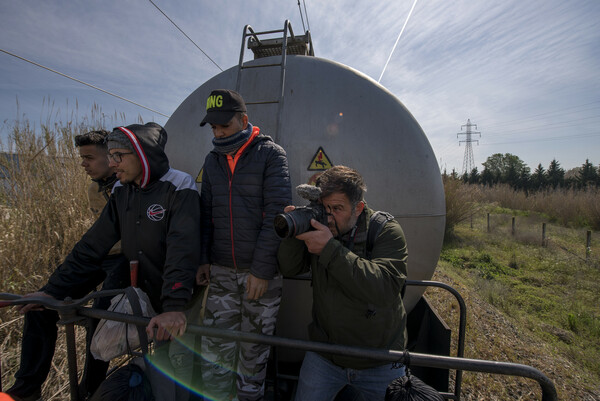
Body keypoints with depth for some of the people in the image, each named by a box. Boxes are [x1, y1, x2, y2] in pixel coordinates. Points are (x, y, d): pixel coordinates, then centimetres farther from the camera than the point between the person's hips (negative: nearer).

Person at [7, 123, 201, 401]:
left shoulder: (179, 189, -22)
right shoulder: (122, 192, 1)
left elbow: (182, 250, -33)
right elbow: (92, 245, 3)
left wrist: (175, 305, -41)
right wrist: (53, 289, -1)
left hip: (173, 300, -5)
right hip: (138, 292, 6)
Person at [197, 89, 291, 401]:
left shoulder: (271, 154, -6)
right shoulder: (212, 160, 10)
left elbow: (277, 214, -13)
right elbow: (207, 214, 14)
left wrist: (261, 270, -16)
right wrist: (203, 260, 7)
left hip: (261, 273, -4)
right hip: (221, 272, 4)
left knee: (253, 350, 11)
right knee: (214, 350, 7)